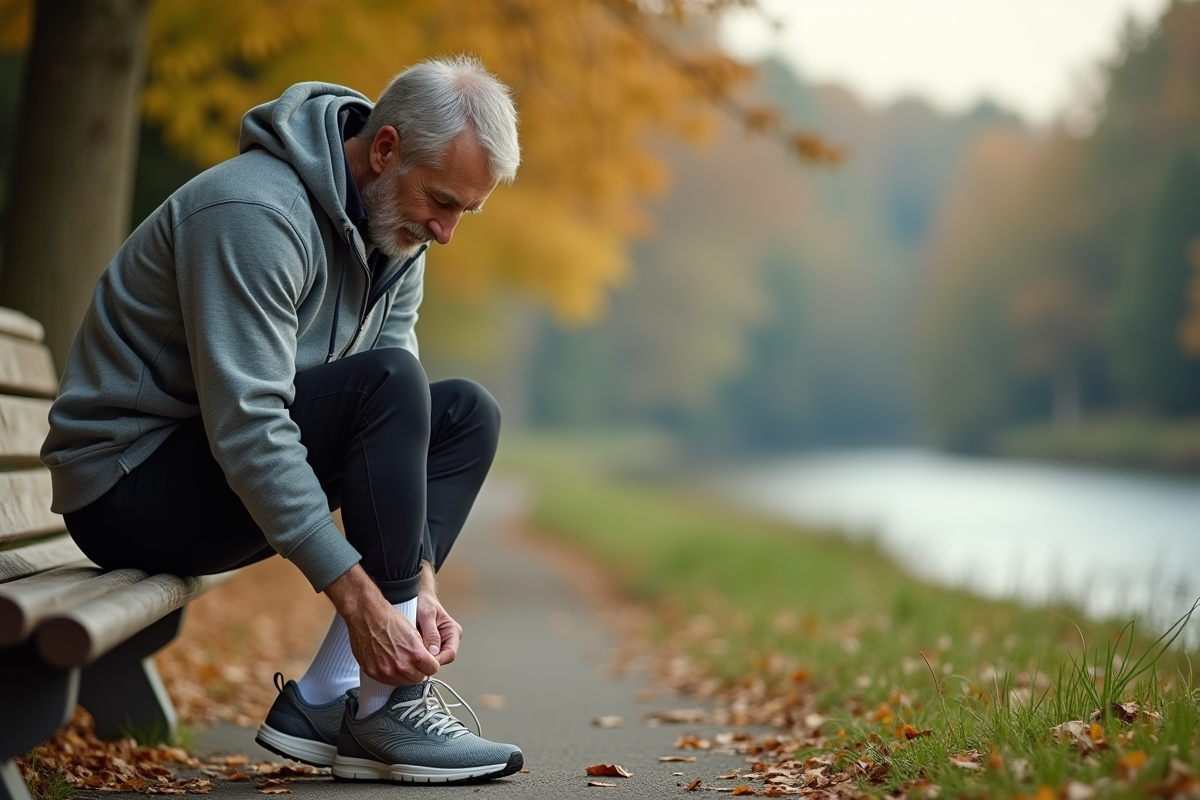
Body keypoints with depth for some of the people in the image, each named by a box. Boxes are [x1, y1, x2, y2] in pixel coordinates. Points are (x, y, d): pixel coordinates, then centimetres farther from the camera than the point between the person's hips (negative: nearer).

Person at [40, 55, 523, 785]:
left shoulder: (395, 232, 4)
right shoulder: (255, 212, -25)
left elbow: (398, 421, 2)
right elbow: (247, 428, -31)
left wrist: (419, 581, -10)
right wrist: (360, 597, -33)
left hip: (247, 476, 9)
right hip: (128, 478, -9)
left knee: (467, 415, 1)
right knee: (385, 381, -26)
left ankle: (325, 699, -9)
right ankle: (389, 706, -20)